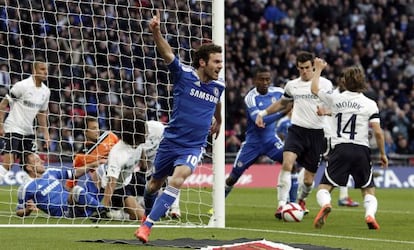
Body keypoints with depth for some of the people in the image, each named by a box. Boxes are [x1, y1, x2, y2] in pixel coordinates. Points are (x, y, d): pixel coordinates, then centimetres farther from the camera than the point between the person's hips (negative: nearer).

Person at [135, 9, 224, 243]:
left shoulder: (218, 85, 1)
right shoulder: (184, 74, -11)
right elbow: (167, 53, -26)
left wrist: (219, 122, 43)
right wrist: (156, 31, -43)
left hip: (194, 145, 1)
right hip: (171, 140, -1)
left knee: (178, 179, -25)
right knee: (156, 182, 17)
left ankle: (147, 225, -24)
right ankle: (147, 214, 49)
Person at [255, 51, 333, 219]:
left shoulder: (325, 84, 0)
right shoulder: (292, 85, 10)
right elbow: (282, 103, 28)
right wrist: (263, 113, 20)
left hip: (317, 133, -1)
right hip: (297, 130, 1)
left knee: (309, 178, 5)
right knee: (287, 163, -25)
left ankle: (301, 200, 38)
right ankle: (281, 204, -26)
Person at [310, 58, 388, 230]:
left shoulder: (335, 98, 5)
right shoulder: (370, 104, 1)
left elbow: (314, 89, 23)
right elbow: (378, 132, -4)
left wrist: (318, 69, 38)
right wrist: (382, 154, 9)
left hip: (340, 149, 0)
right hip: (362, 150, 0)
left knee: (324, 188, 6)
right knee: (369, 191, 14)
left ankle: (325, 205, -29)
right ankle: (370, 214, -17)